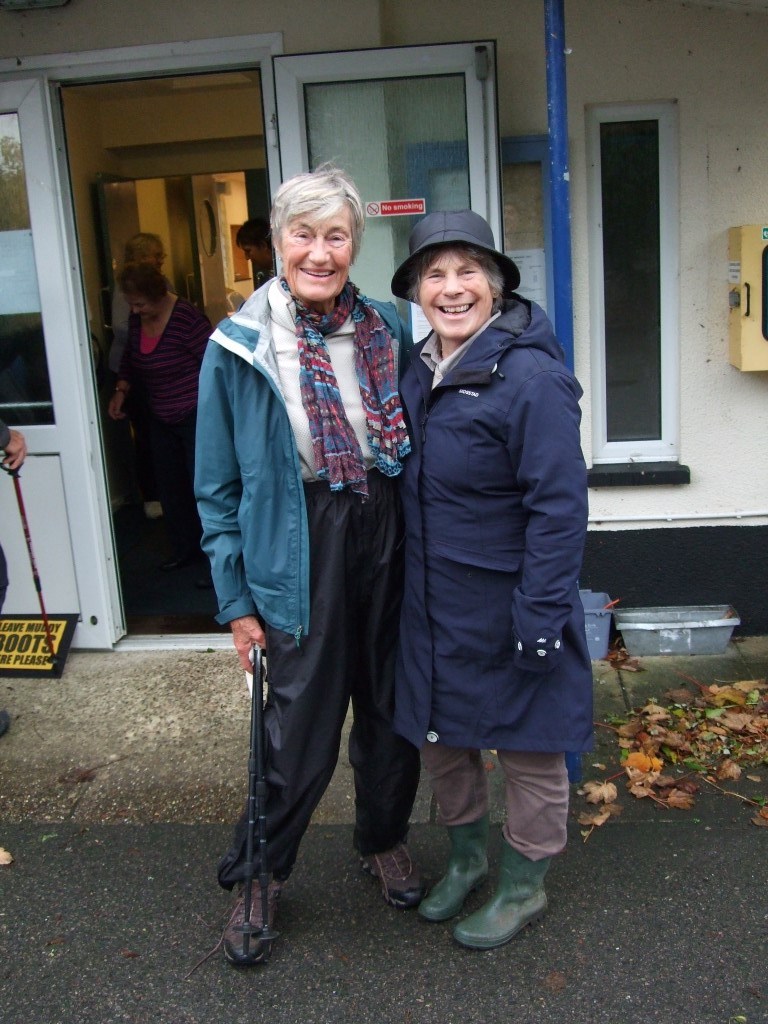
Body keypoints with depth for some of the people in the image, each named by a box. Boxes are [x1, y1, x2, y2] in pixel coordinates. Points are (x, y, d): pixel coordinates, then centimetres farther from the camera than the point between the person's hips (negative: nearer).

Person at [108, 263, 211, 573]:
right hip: (161, 419, 8)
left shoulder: (186, 318, -21)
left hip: (195, 415, -8)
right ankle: (185, 549, 30)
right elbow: (130, 360, 18)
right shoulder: (137, 320, 2)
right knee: (169, 486, 14)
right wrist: (121, 390, 3)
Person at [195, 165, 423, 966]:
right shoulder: (239, 347, -6)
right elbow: (218, 489, -2)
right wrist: (236, 600, -3)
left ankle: (384, 840, 42)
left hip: (388, 539, 4)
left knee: (390, 708, 16)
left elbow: (419, 444, 11)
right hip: (301, 553, -3)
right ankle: (259, 876, 29)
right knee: (301, 729, 3)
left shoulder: (386, 330, 2)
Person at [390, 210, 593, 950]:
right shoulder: (419, 370, 5)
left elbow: (558, 506, -21)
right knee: (439, 733, 20)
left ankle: (523, 886, 34)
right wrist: (409, 581, 15)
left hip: (504, 605, -7)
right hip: (432, 603, 7)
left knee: (527, 746, 12)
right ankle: (466, 855, 45)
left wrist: (541, 617, -22)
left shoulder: (529, 375, -19)